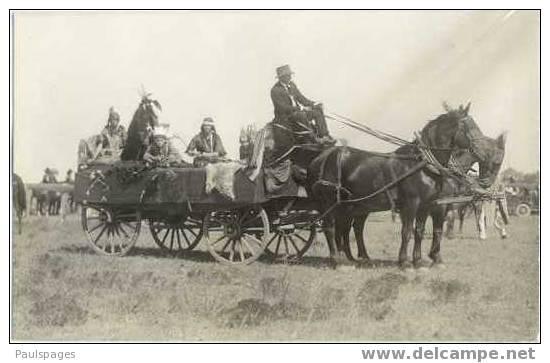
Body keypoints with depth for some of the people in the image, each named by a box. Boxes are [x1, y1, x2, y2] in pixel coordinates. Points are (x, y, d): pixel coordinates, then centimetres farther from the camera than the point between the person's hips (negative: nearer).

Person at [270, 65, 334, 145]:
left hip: (297, 111, 8)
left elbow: (300, 97, 13)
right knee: (301, 114, -36)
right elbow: (284, 108, -21)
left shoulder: (292, 85, 9)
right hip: (285, 117, -8)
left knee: (318, 112, -10)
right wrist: (301, 108, -26)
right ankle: (316, 135, -28)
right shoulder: (275, 90, -15)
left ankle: (325, 136, -17)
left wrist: (313, 104, -3)